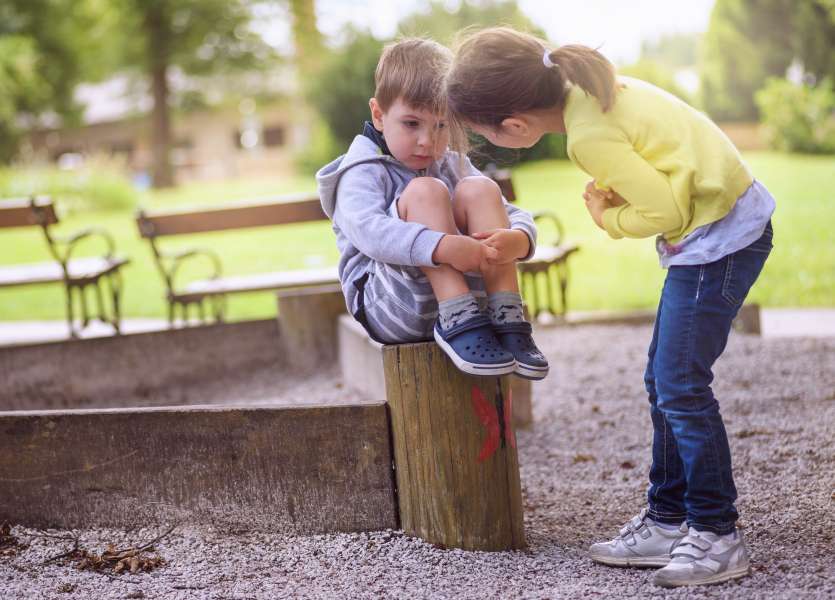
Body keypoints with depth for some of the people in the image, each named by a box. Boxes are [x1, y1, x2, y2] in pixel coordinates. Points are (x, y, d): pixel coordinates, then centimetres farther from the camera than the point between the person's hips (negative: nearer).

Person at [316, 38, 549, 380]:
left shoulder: (454, 166, 16)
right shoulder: (364, 172, -3)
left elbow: (516, 217, 6)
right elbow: (367, 230, -25)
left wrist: (518, 240, -21)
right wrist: (441, 246, -41)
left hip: (466, 293, 5)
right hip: (388, 308, -5)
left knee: (479, 189, -12)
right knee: (424, 191, -22)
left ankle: (507, 320, -24)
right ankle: (457, 325, -33)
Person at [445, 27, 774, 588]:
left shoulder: (591, 136, -25)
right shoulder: (589, 84, 3)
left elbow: (665, 210, -22)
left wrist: (608, 217, -5)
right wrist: (615, 195, 0)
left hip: (718, 236, -10)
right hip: (726, 221, 10)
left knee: (681, 386, -8)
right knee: (665, 382, 13)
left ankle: (717, 535, 2)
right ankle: (669, 520, 21)